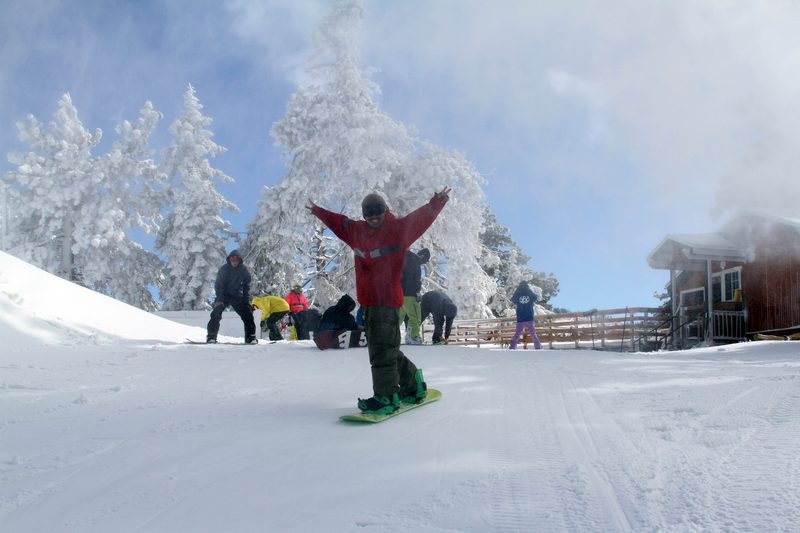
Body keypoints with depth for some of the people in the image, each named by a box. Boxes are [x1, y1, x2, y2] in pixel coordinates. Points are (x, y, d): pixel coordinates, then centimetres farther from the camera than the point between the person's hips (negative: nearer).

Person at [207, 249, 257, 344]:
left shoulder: (244, 270, -2)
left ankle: (251, 337, -4)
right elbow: (218, 285, -8)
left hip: (237, 296, 1)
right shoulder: (223, 269, -7)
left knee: (247, 314, -11)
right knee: (216, 313, -19)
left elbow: (246, 286, 4)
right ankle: (211, 337, -12)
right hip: (224, 295, -1)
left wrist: (246, 300, -6)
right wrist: (219, 299, -21)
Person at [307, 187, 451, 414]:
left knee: (382, 349, -12)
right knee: (387, 349, 13)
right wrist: (316, 210, 39)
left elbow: (421, 217, -10)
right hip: (368, 300, 7)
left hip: (387, 299, -7)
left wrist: (437, 202, -24)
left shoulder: (399, 229, 0)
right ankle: (413, 385, 28)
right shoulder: (356, 231, 16)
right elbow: (338, 222, 30)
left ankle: (386, 397, -8)